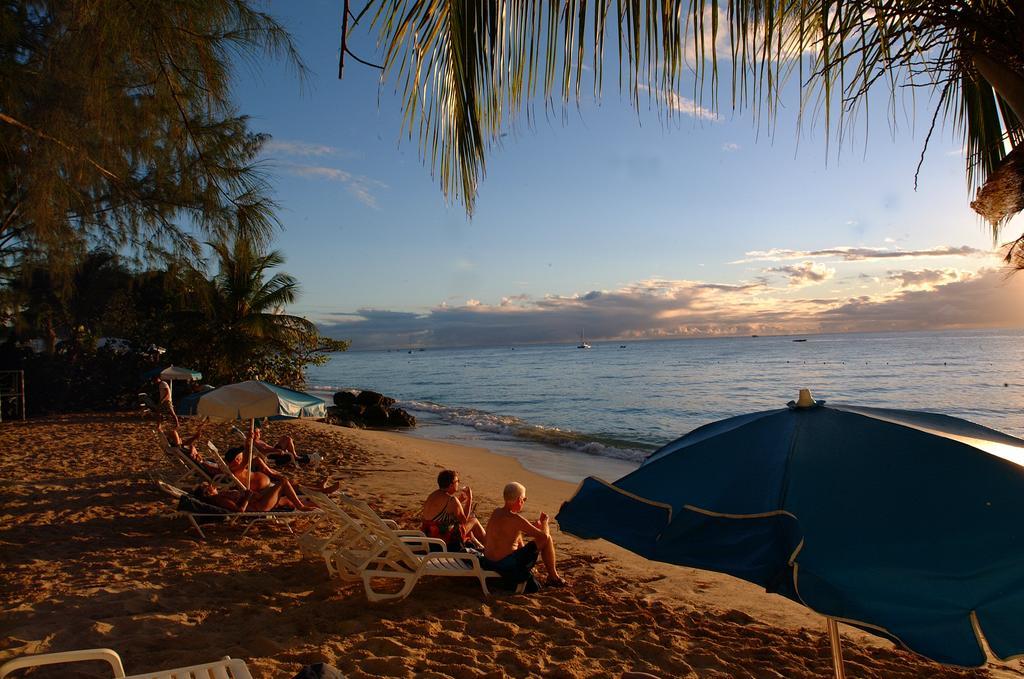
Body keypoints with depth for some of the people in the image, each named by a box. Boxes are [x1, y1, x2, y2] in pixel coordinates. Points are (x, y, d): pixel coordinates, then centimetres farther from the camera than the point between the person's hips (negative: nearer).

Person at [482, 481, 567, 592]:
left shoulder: (496, 512, 5)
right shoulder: (515, 518, -20)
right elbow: (544, 535, -15)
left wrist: (533, 525, 18)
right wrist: (544, 521, 5)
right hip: (507, 565, -9)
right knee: (546, 539, 1)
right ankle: (553, 577, 16)